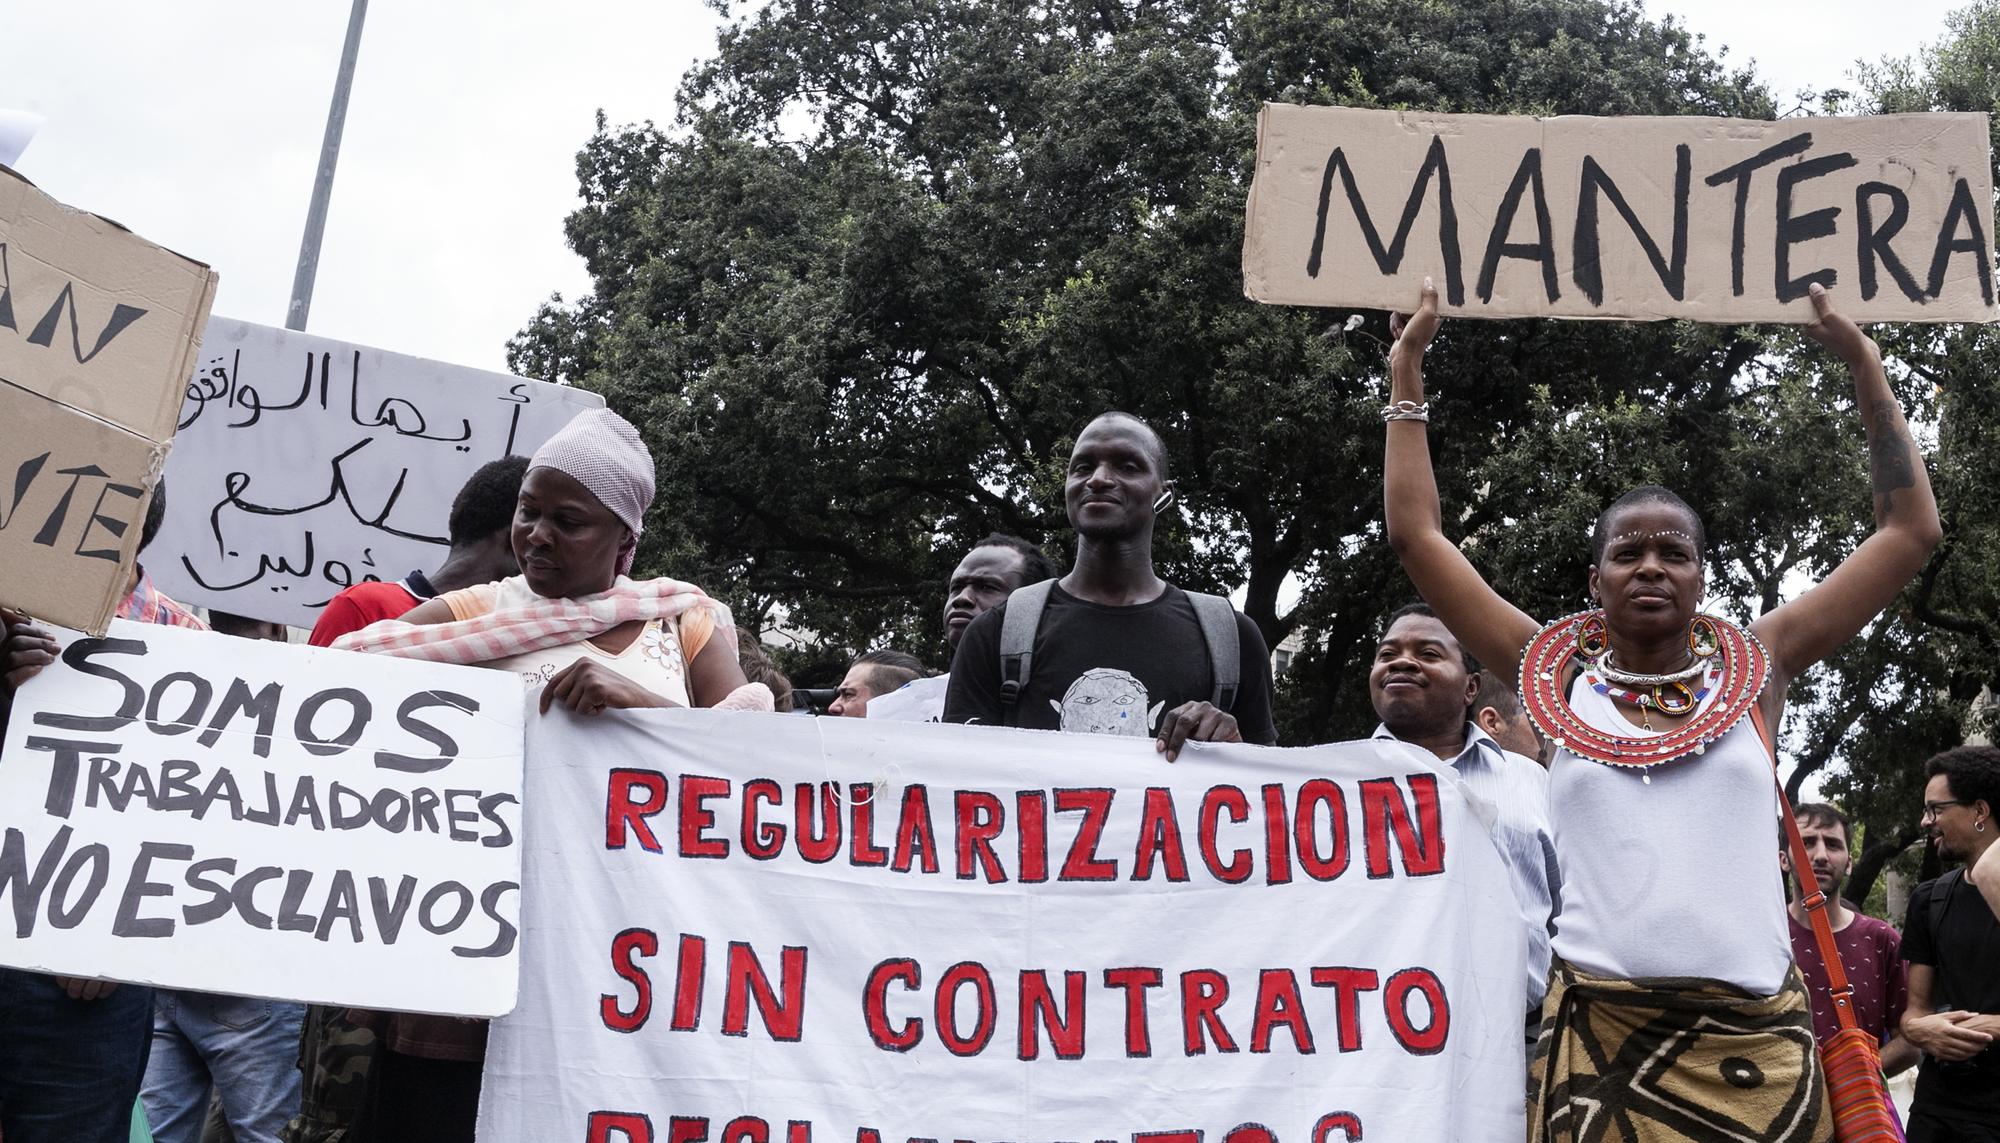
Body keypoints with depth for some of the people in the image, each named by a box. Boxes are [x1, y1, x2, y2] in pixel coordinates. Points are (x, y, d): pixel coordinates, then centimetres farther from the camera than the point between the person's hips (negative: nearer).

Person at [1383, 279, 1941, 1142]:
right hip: (1596, 1030, -1)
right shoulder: (1559, 674, 5)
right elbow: (1417, 533, 6)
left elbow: (1910, 531, 11)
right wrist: (1406, 373, 9)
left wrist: (1866, 368, 10)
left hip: (1756, 1037, 1)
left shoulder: (1755, 667, 8)